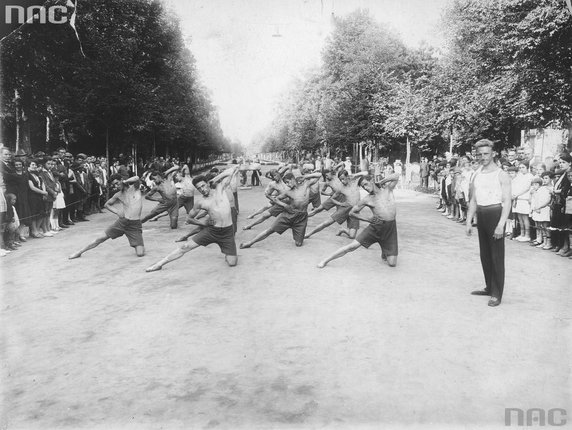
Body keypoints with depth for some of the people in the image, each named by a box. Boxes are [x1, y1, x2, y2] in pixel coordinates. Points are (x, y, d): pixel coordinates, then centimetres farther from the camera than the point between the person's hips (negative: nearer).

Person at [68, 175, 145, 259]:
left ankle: (139, 245, 21)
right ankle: (79, 252, 20)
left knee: (140, 254, -15)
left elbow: (137, 178, -25)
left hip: (135, 224, -3)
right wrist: (117, 212, 5)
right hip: (122, 221, 3)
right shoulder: (118, 195, 8)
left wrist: (125, 182, -7)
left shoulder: (135, 188, -3)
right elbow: (107, 204, 23)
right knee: (101, 238, 1)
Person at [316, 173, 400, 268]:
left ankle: (384, 252, 31)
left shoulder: (387, 189, 4)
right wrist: (368, 219, 2)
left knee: (392, 264, -4)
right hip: (376, 226, 0)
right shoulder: (366, 200, 3)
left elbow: (397, 175, -1)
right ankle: (326, 260, 0)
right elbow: (352, 212, 11)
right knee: (353, 246, -12)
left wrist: (381, 182, -1)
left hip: (390, 228, 1)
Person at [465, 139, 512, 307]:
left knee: (497, 256, -3)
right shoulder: (477, 175, 11)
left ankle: (497, 294, 3)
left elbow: (507, 202, -13)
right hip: (481, 215, 7)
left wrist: (501, 225, -21)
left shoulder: (501, 175, -8)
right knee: (484, 254, 14)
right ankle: (489, 287, 27)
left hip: (495, 214, -7)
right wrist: (468, 221, 7)